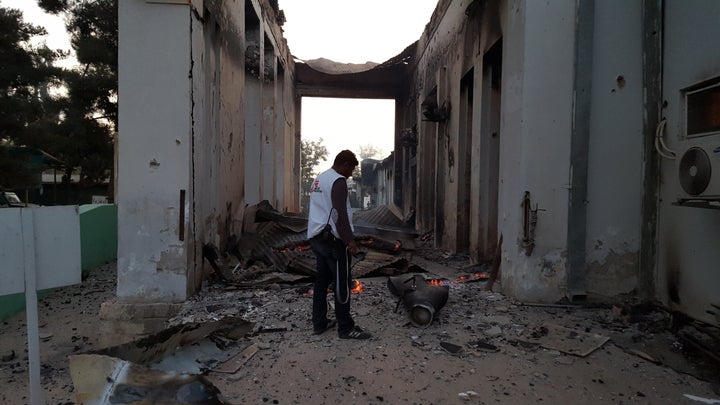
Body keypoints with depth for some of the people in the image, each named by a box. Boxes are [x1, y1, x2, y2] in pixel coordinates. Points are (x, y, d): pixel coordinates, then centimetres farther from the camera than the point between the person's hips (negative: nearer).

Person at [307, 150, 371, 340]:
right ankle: (346, 328, 3)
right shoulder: (338, 181, -13)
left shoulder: (319, 179, 17)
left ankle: (319, 323, 20)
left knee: (322, 280, 14)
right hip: (332, 239, -10)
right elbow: (340, 213, -21)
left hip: (316, 237, 10)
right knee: (342, 283, -3)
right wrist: (350, 240, -20)